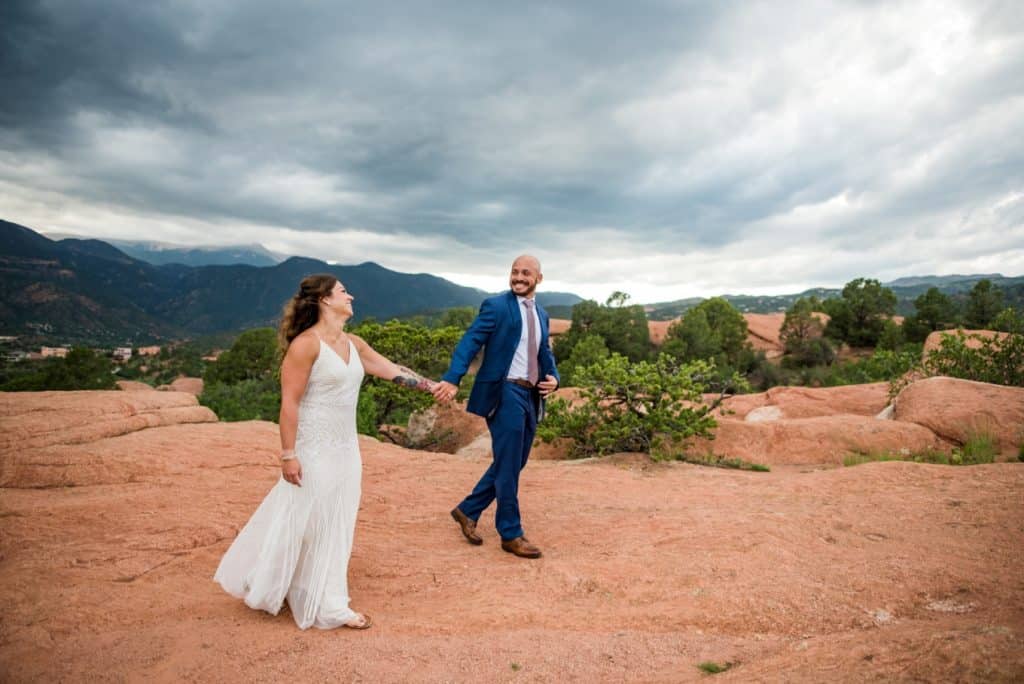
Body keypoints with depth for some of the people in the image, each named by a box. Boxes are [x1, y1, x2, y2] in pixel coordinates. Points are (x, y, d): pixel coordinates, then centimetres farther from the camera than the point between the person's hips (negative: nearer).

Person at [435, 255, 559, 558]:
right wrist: (452, 378, -31)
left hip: (531, 397, 8)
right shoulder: (495, 305, -6)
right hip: (505, 393, -8)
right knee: (508, 467, 1)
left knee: (513, 465, 14)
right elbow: (470, 342, -16)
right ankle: (511, 534, 15)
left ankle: (468, 510, 29)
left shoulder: (541, 314, 17)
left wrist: (554, 377, 0)